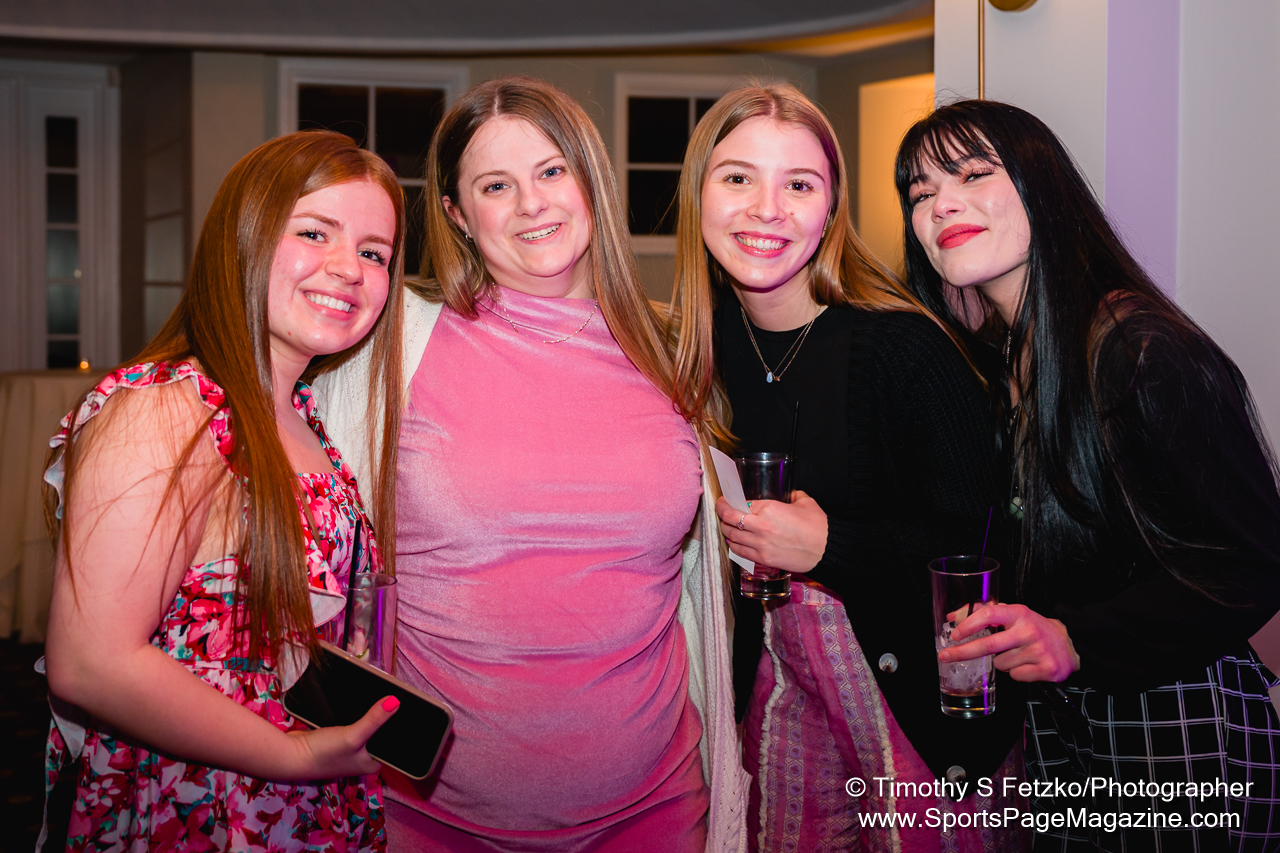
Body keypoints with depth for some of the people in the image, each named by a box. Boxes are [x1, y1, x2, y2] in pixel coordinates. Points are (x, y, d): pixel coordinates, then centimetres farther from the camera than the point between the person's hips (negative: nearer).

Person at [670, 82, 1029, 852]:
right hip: (787, 687, 5)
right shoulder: (713, 341, -1)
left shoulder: (904, 345, -19)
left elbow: (978, 541, -18)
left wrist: (828, 548, -23)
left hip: (927, 695, -5)